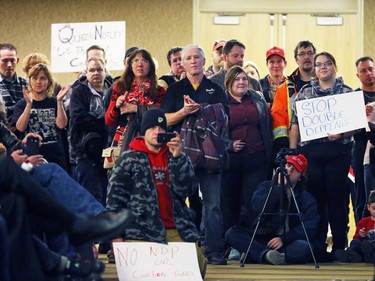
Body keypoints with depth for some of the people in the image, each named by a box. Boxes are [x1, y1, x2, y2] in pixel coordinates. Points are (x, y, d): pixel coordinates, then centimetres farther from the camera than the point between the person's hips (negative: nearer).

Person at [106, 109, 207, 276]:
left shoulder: (179, 158, 17)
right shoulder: (129, 159, 9)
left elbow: (186, 189, 1)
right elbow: (115, 197, 3)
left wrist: (177, 157, -10)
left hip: (177, 230, 3)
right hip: (142, 232, -3)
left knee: (197, 264, -21)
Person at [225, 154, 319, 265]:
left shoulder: (307, 198, 6)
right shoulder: (267, 186, 10)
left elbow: (309, 228, -7)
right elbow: (258, 207, -10)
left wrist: (283, 239, -20)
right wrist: (278, 187, -13)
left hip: (289, 243, -2)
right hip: (264, 238, 2)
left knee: (304, 247, -36)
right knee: (232, 233, -22)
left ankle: (256, 255, -34)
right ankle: (266, 254, -43)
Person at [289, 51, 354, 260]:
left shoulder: (346, 92, 7)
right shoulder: (305, 92, 12)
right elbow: (296, 124, 10)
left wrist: (341, 134, -16)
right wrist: (292, 152, 3)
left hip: (338, 151, -1)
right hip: (310, 151, 2)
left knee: (338, 199, 0)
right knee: (315, 198, 1)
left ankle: (339, 247, 6)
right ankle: (318, 248, 6)